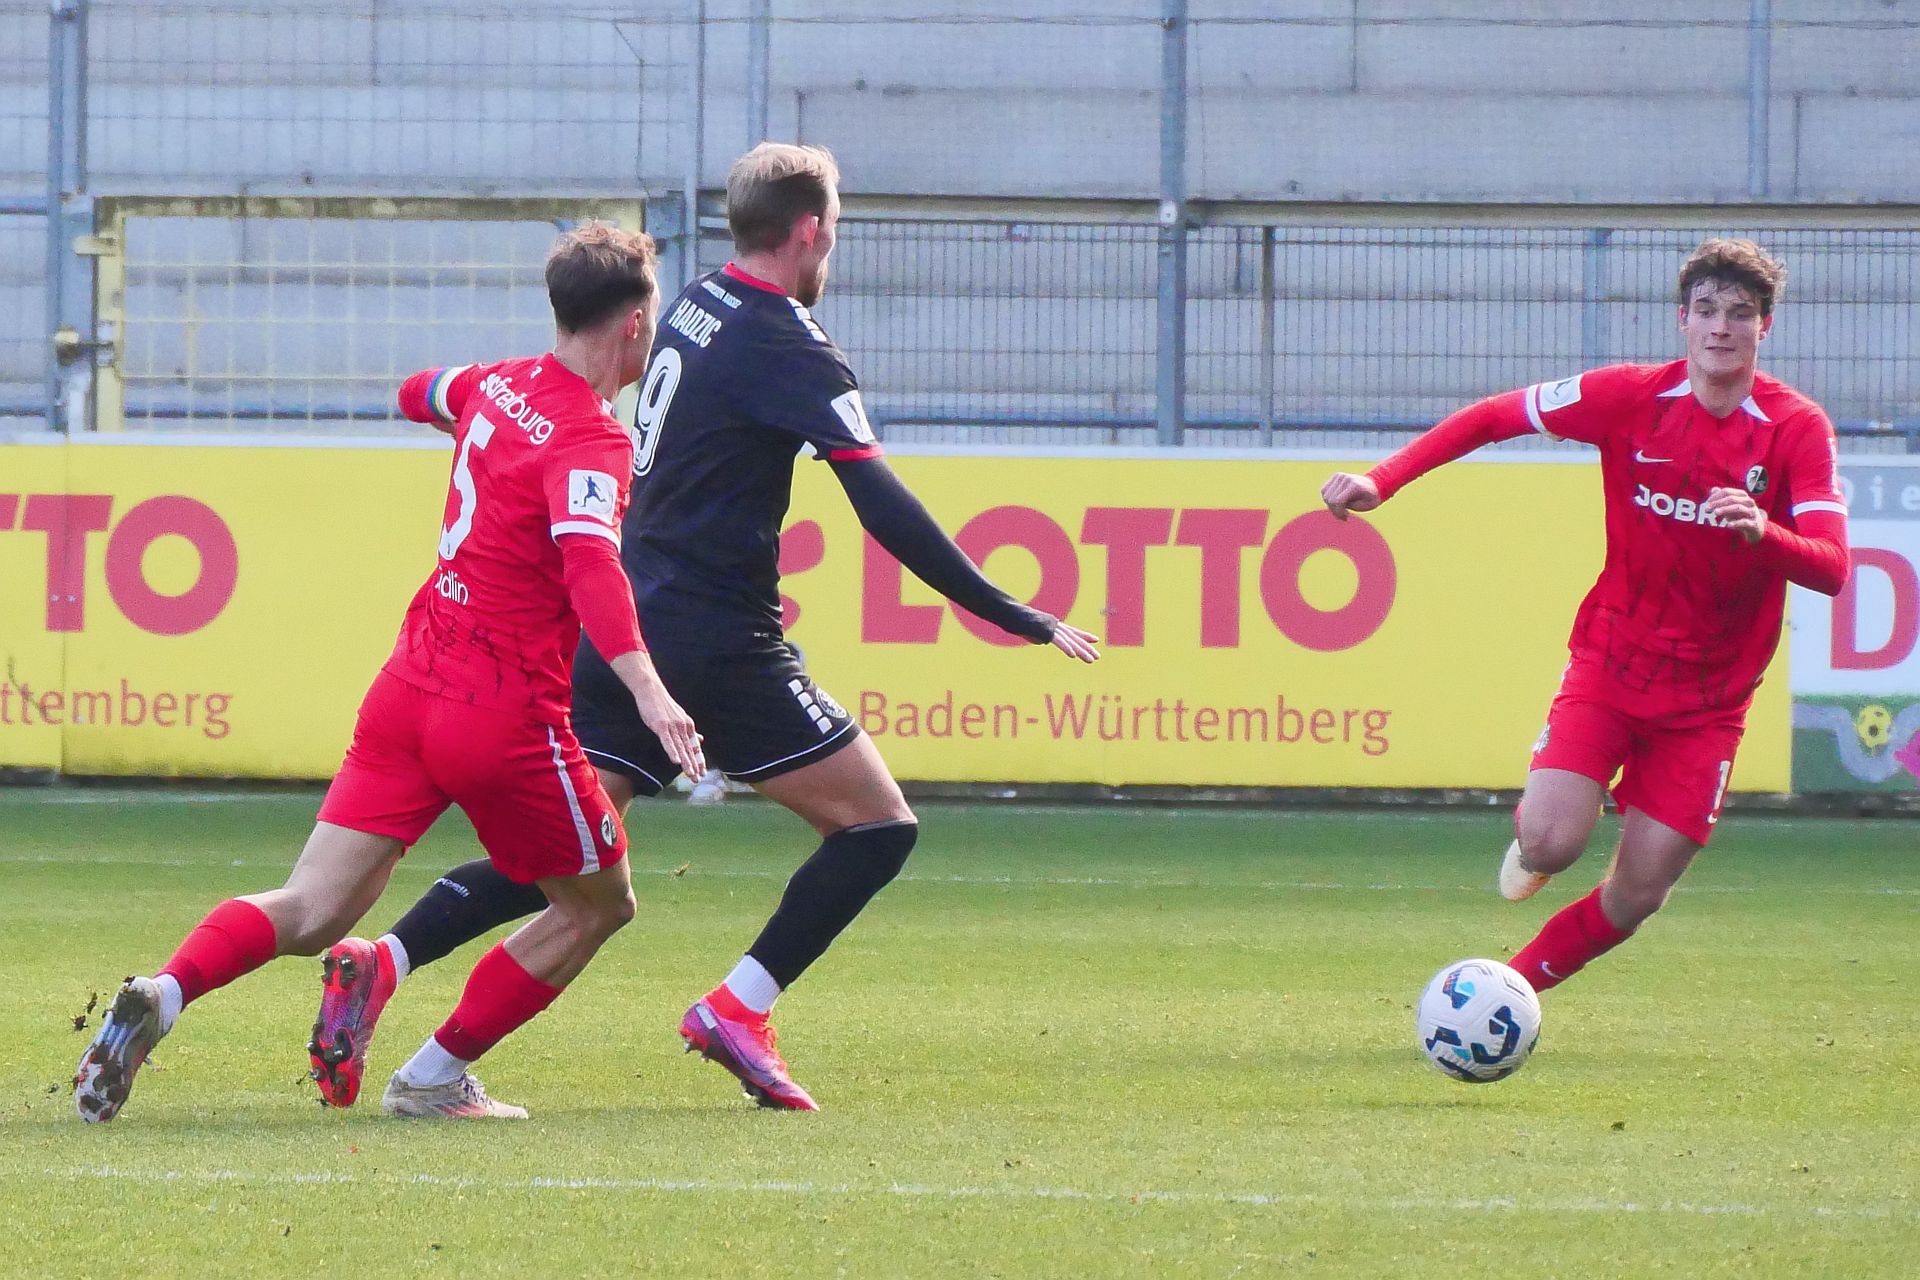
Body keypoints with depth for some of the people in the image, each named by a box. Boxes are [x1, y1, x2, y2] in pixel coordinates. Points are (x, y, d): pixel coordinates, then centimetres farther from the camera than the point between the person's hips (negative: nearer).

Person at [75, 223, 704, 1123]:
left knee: (311, 913, 0)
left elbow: (421, 394, 33)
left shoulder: (498, 384, 9)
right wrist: (646, 688, -44)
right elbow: (589, 559, -32)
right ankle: (436, 1075, 13)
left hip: (412, 683, 7)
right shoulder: (592, 442, -14)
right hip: (505, 713, -7)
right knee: (598, 904, 16)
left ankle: (159, 997, -25)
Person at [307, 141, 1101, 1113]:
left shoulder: (695, 307, 12)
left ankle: (381, 961, -11)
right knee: (878, 822, 2)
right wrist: (1020, 620, -16)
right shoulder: (788, 345, -13)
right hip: (719, 648, -8)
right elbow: (885, 511, -18)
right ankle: (737, 1011, -6)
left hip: (628, 624, 8)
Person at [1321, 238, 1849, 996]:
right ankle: (1528, 833, 18)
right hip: (1610, 664, 0)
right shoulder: (1632, 397, -9)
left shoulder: (1798, 429, -12)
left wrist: (1764, 533, -41)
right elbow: (1492, 418, 0)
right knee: (1553, 842, -20)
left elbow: (1830, 570, -20)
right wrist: (1382, 481, -11)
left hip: (1709, 698, 0)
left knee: (1637, 894, -3)